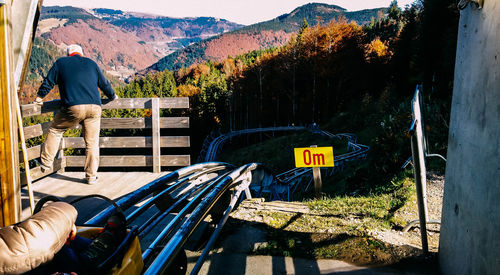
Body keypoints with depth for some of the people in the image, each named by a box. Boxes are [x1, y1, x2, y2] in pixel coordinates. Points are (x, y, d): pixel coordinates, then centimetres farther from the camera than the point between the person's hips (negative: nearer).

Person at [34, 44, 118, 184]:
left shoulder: (60, 62, 14)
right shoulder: (91, 63, 20)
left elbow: (48, 82, 15)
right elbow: (104, 83, 24)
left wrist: (39, 98, 28)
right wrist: (113, 96, 41)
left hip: (73, 108, -2)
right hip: (94, 107, 2)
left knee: (55, 131, 20)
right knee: (92, 142, 7)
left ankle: (46, 163, 24)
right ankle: (91, 176, 9)